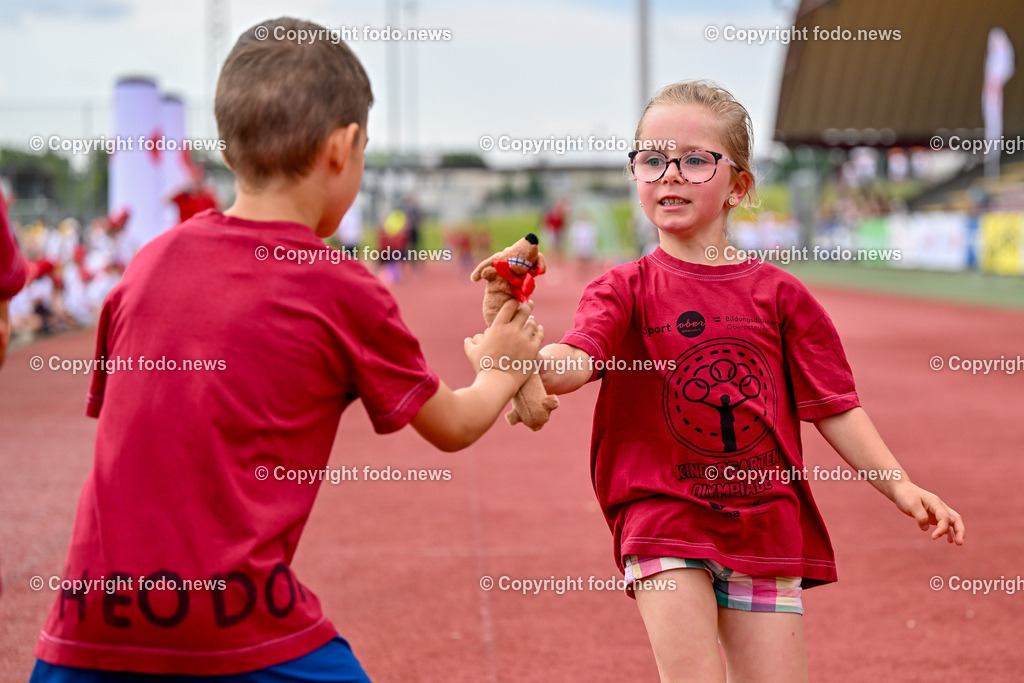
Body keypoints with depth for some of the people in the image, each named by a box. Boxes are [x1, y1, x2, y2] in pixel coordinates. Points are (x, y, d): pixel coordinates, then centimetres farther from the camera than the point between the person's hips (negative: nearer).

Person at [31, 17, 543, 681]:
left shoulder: (148, 263, 9)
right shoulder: (343, 290, -2)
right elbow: (454, 427, 10)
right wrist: (502, 369, 31)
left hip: (96, 620, 4)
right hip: (238, 625, -4)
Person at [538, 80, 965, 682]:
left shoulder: (776, 293, 4)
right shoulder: (627, 289, 0)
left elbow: (833, 406, 6)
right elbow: (572, 365, -20)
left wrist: (900, 485, -3)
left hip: (764, 526, 2)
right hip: (664, 522, -2)